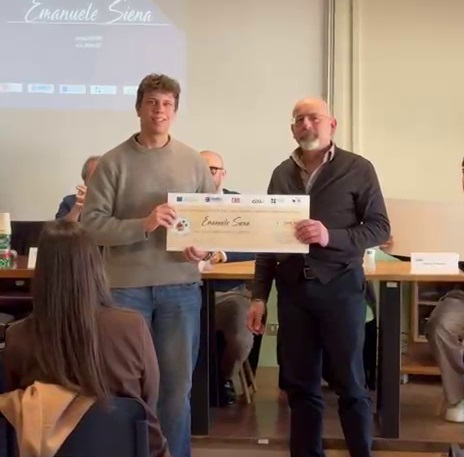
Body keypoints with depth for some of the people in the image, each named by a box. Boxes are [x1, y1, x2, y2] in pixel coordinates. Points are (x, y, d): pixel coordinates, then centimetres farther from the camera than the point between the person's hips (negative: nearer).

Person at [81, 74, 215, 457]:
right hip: (126, 287, -2)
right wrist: (143, 224, -20)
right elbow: (92, 224, -8)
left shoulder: (193, 162, 5)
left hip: (180, 287, 2)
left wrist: (204, 248, -10)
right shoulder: (113, 162, -3)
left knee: (177, 383, 11)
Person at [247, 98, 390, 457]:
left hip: (339, 286, -3)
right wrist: (259, 295, 7)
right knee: (299, 384, 9)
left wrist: (330, 236, -21)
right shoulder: (282, 174, 10)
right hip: (292, 288, 4)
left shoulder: (358, 169, -2)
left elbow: (380, 228, -5)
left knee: (349, 383, 4)